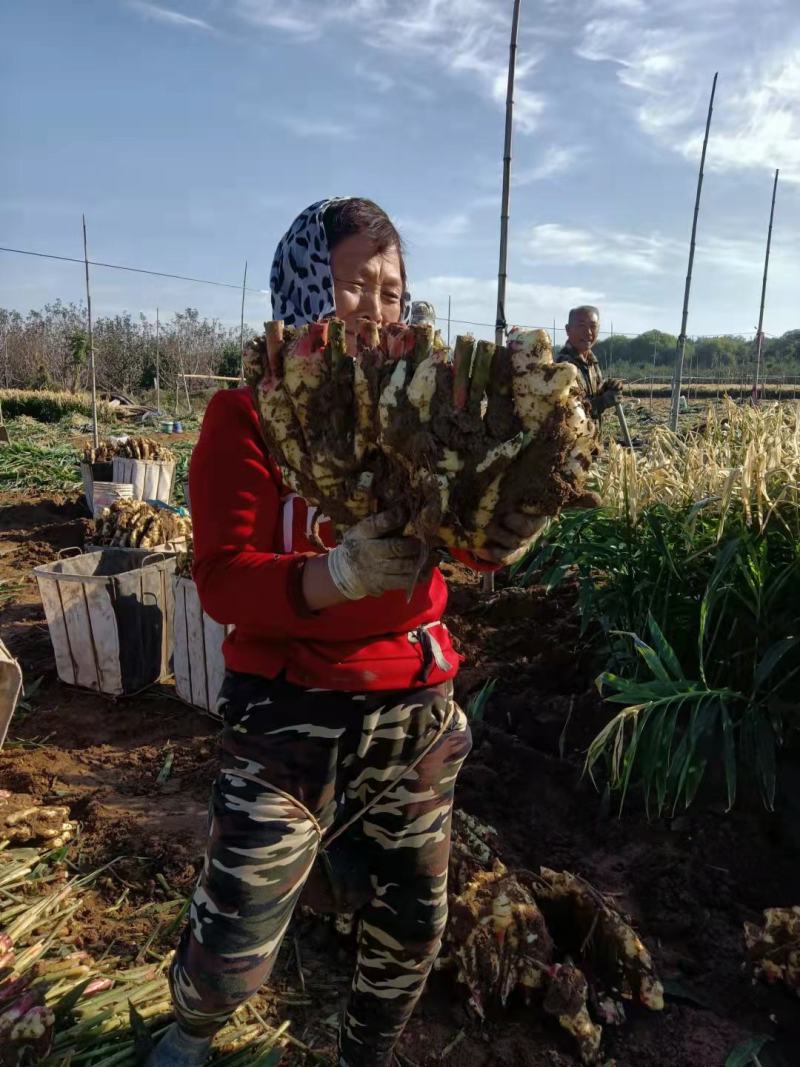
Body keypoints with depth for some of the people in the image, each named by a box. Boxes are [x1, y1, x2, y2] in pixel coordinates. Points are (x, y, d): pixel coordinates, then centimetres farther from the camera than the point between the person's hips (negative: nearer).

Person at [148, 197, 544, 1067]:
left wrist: (501, 531, -30)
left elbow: (461, 538, -7)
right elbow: (223, 581, -16)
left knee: (411, 928, 16)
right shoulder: (248, 414, -7)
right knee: (233, 954, 6)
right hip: (287, 717, -3)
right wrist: (342, 573, -33)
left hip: (417, 711, 4)